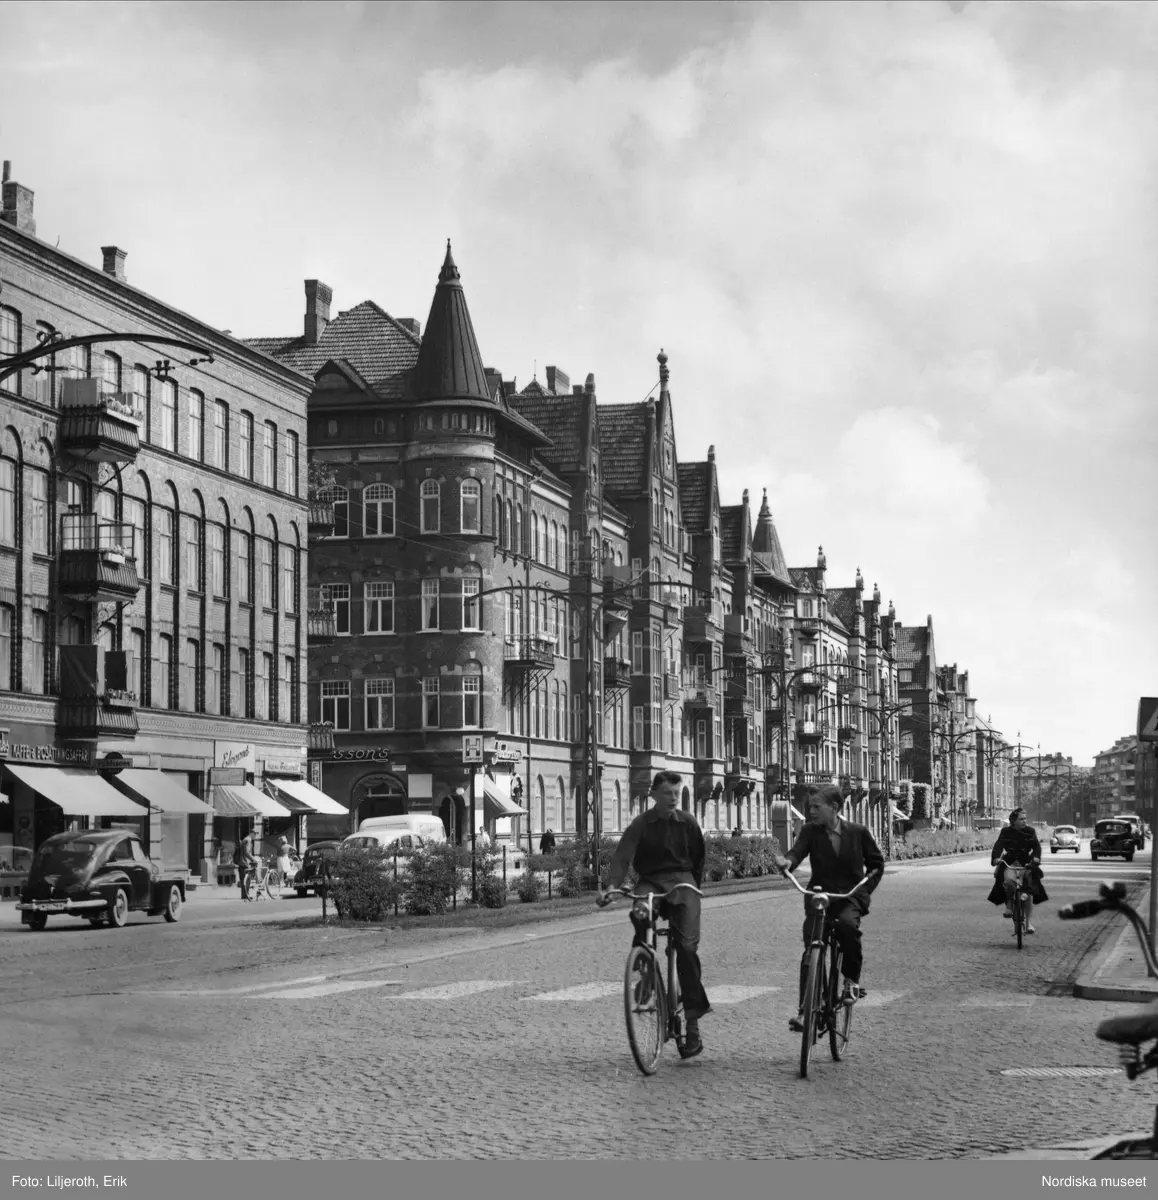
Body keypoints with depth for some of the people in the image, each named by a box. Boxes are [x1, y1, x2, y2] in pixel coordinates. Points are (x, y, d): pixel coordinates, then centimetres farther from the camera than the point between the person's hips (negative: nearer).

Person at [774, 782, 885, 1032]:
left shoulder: (858, 832, 0)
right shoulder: (810, 831, 1)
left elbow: (877, 862, 11)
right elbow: (798, 851, -16)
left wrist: (865, 889, -2)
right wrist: (787, 862, -40)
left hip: (850, 897, -2)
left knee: (847, 924, -33)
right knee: (810, 950, -11)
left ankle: (852, 980, -12)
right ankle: (804, 1009, -8)